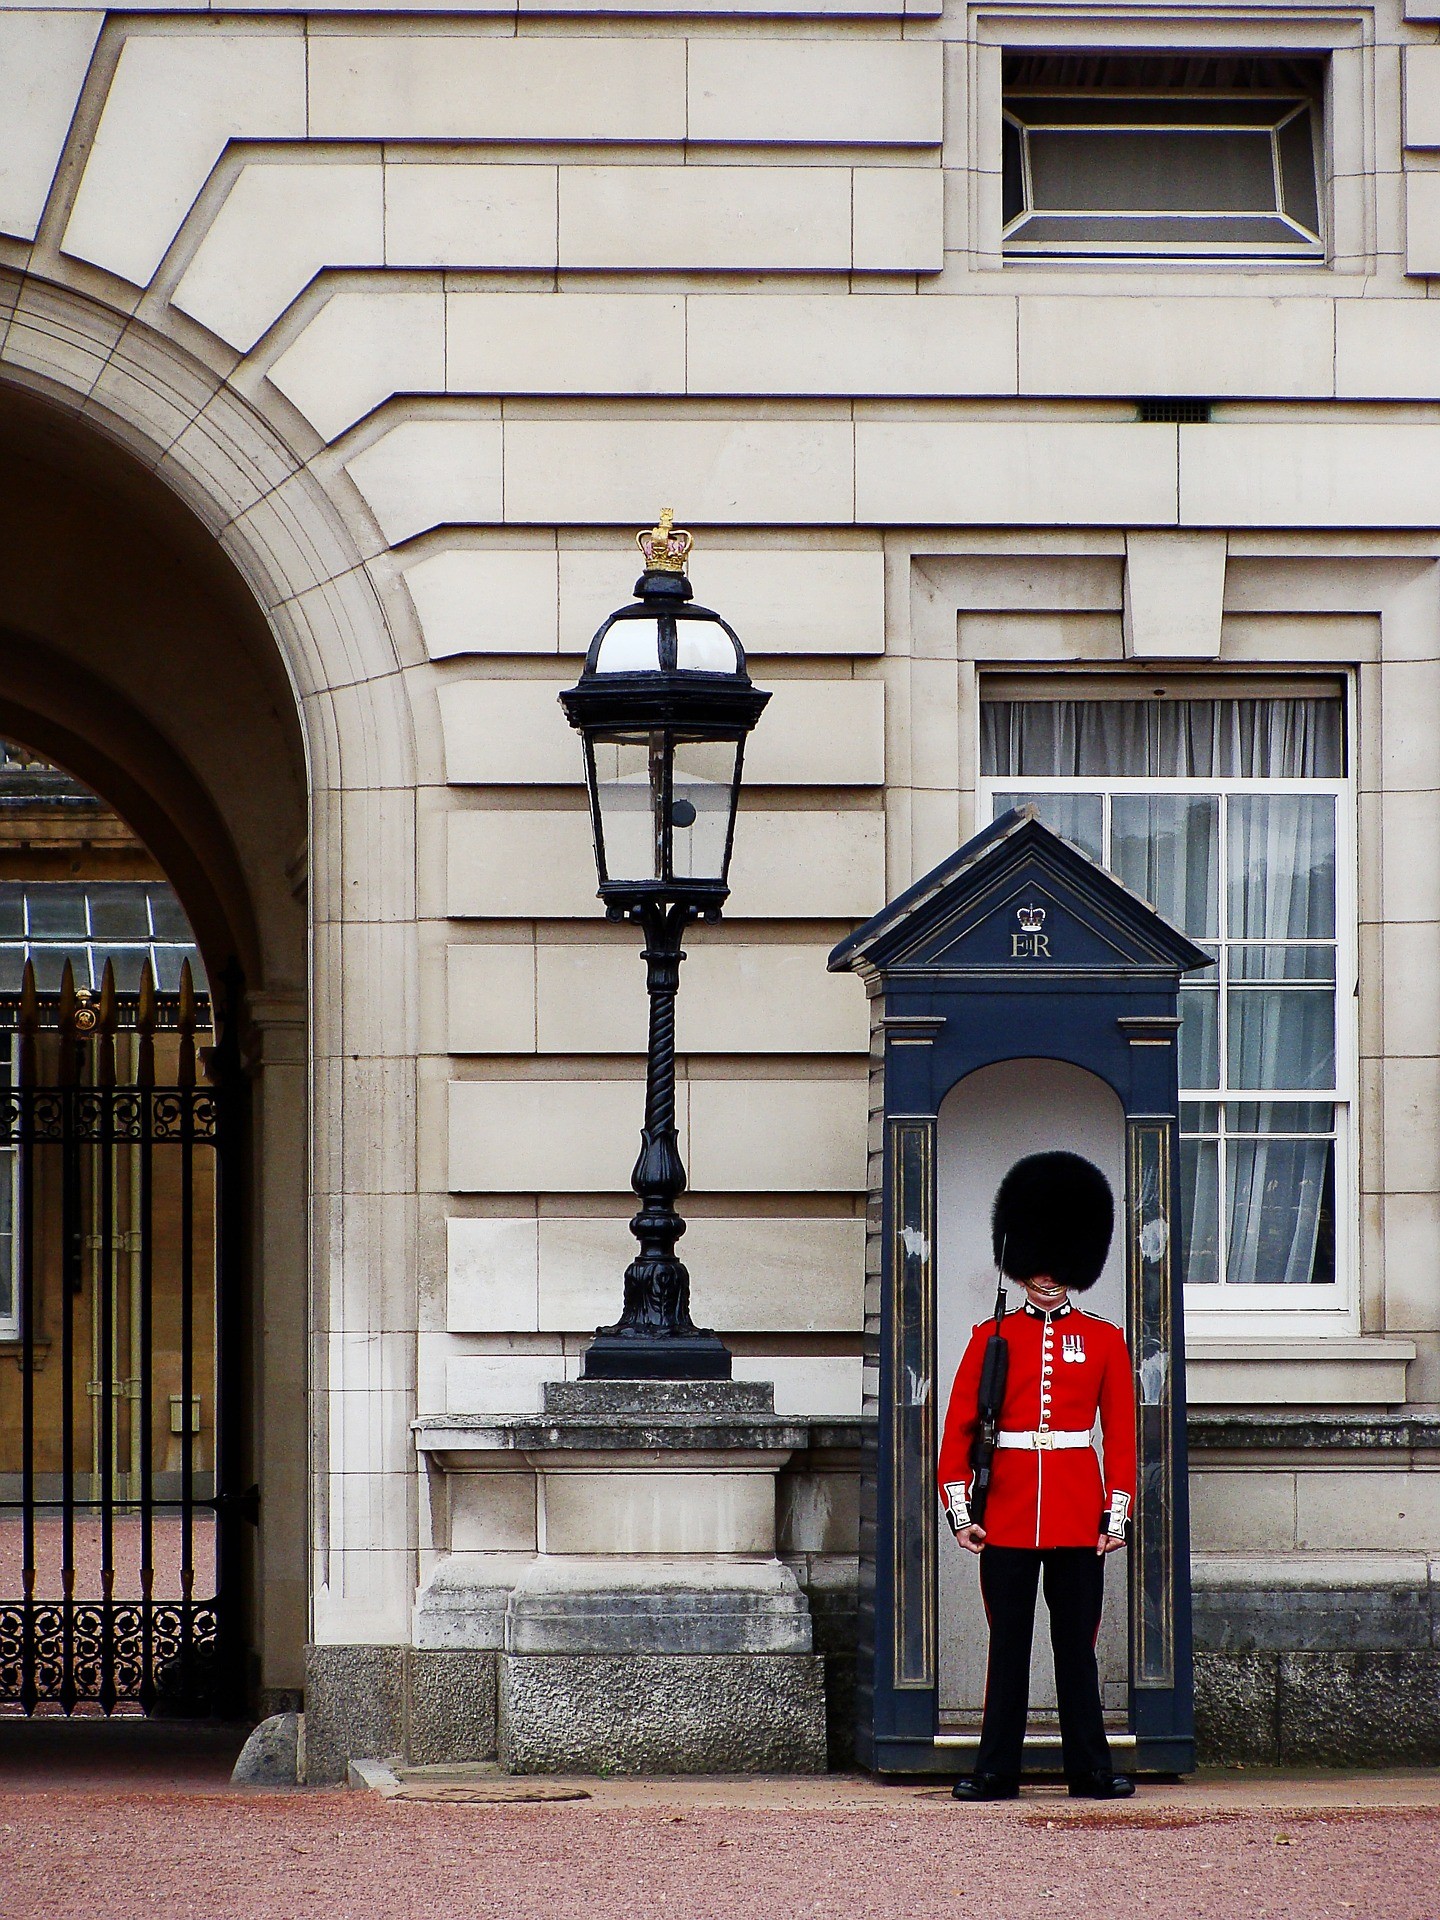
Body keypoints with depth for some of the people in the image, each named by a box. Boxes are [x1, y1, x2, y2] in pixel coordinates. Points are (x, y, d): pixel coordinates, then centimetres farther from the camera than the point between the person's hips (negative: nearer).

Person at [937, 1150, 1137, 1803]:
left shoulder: (1104, 1341, 6)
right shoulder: (991, 1338, 5)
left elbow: (1121, 1433, 6)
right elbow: (959, 1429, 4)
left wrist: (1117, 1512, -1)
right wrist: (959, 1510, -3)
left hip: (1078, 1514, 0)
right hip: (1007, 1513, 0)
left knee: (1076, 1643, 4)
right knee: (1008, 1644, 3)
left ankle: (1090, 1769, 9)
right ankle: (996, 1771, 6)